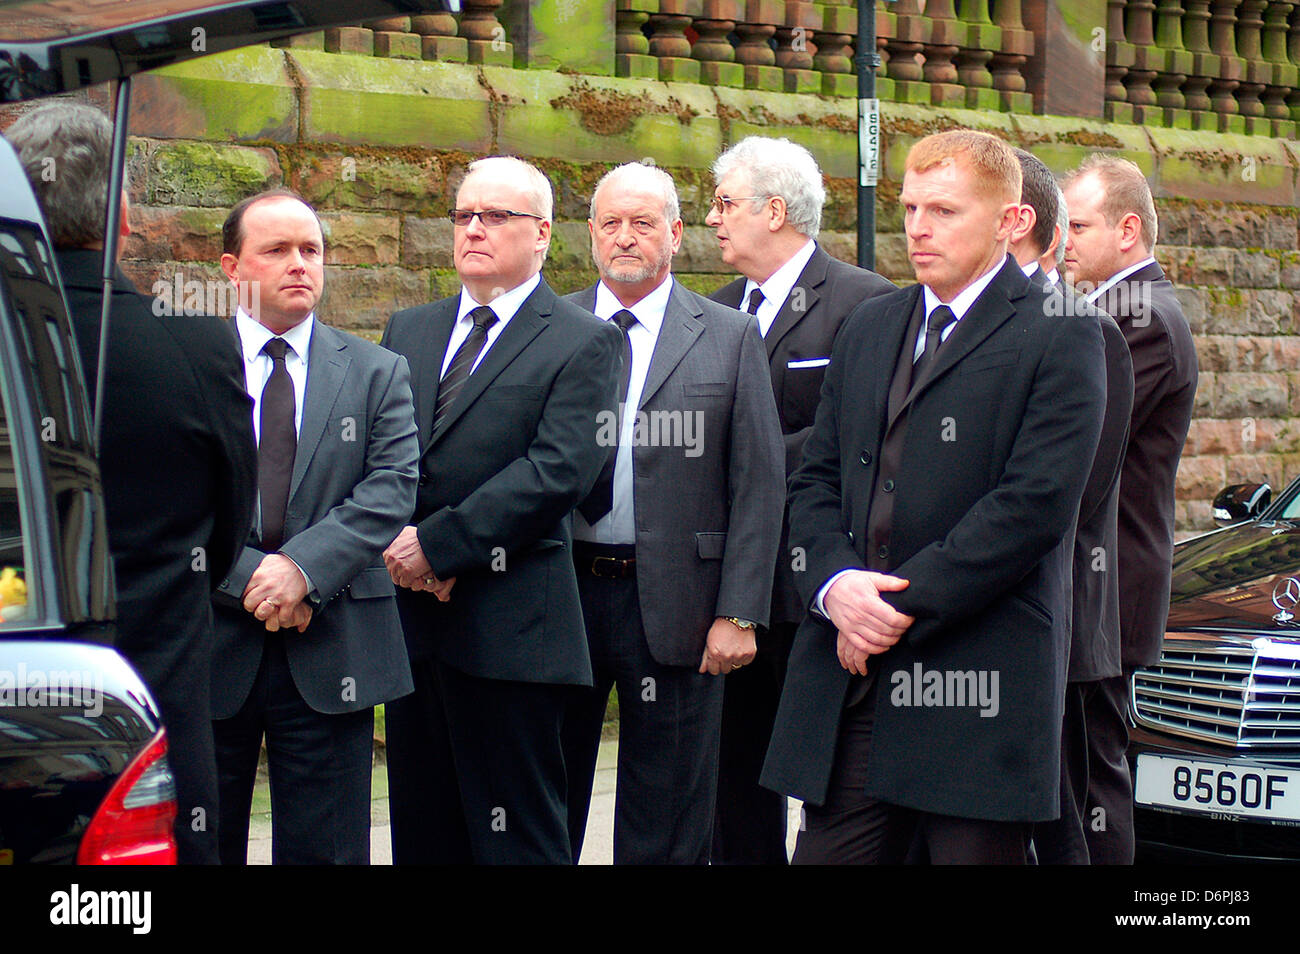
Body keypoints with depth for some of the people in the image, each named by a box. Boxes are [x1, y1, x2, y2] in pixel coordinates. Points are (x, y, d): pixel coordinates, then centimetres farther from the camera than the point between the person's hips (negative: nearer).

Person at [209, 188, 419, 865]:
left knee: (327, 848, 5)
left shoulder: (377, 373, 9)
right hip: (208, 646, -1)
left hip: (331, 653, 1)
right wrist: (247, 574, -16)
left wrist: (304, 567, -17)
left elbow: (391, 488, -4)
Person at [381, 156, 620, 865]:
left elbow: (559, 470, -13)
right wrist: (396, 543, -8)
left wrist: (437, 544, -16)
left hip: (508, 626, -6)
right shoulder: (408, 330, 18)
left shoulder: (584, 342, -2)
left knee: (516, 838, -2)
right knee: (423, 831, 11)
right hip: (410, 617, 6)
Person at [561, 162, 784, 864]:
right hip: (562, 590, 2)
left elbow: (759, 485, -2)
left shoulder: (731, 339, 2)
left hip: (673, 605, -1)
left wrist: (738, 614, -8)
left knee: (664, 829, 6)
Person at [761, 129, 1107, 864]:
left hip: (980, 687, -5)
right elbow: (816, 478, 15)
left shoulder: (1059, 337, -3)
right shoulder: (870, 328, 18)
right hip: (854, 677, 5)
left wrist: (902, 606, -14)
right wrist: (836, 583, -5)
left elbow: (1035, 503, -13)